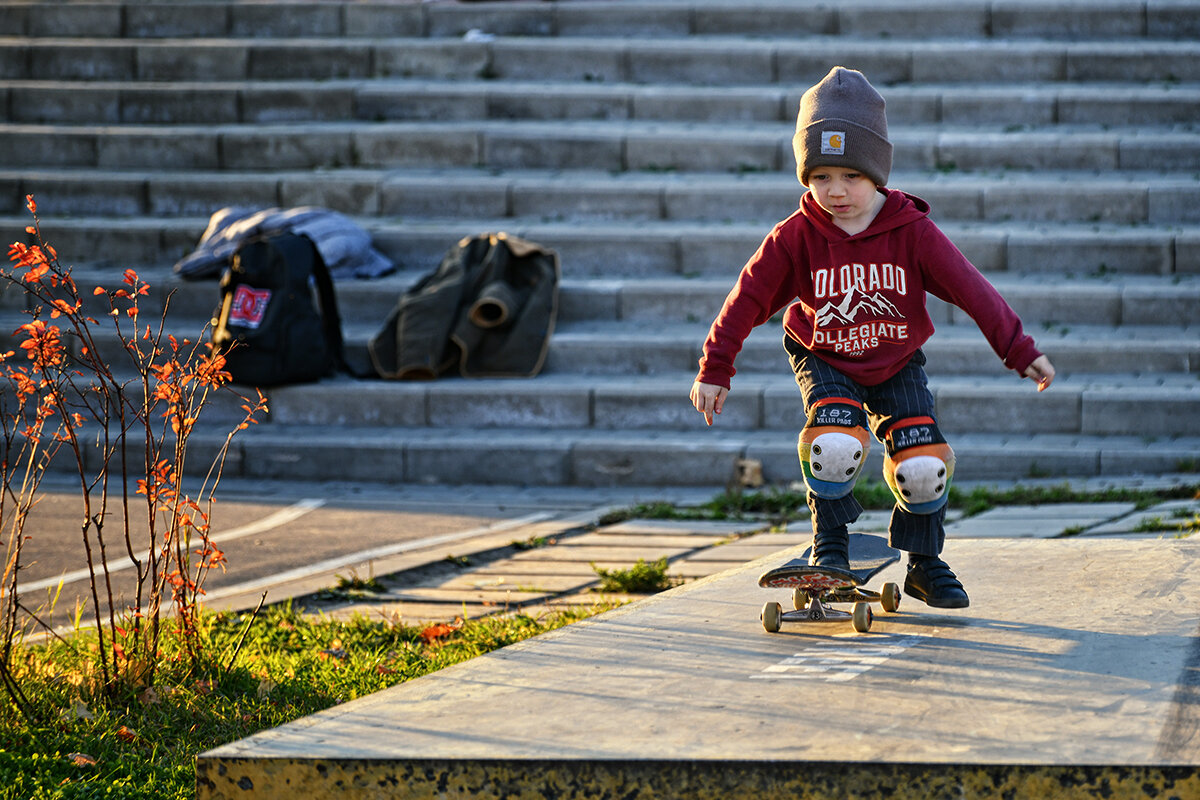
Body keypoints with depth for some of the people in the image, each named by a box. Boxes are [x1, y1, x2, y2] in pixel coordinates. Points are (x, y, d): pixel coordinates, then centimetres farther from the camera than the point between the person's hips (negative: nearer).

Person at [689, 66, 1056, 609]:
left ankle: (925, 564, 13)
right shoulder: (795, 237, -17)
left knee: (923, 465, -14)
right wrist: (714, 370, -10)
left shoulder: (911, 231, -18)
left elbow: (972, 290, -18)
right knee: (836, 442, -29)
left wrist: (1020, 353, -21)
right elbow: (749, 298, -10)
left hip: (895, 363, 1)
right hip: (824, 361, -1)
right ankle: (830, 541, -1)